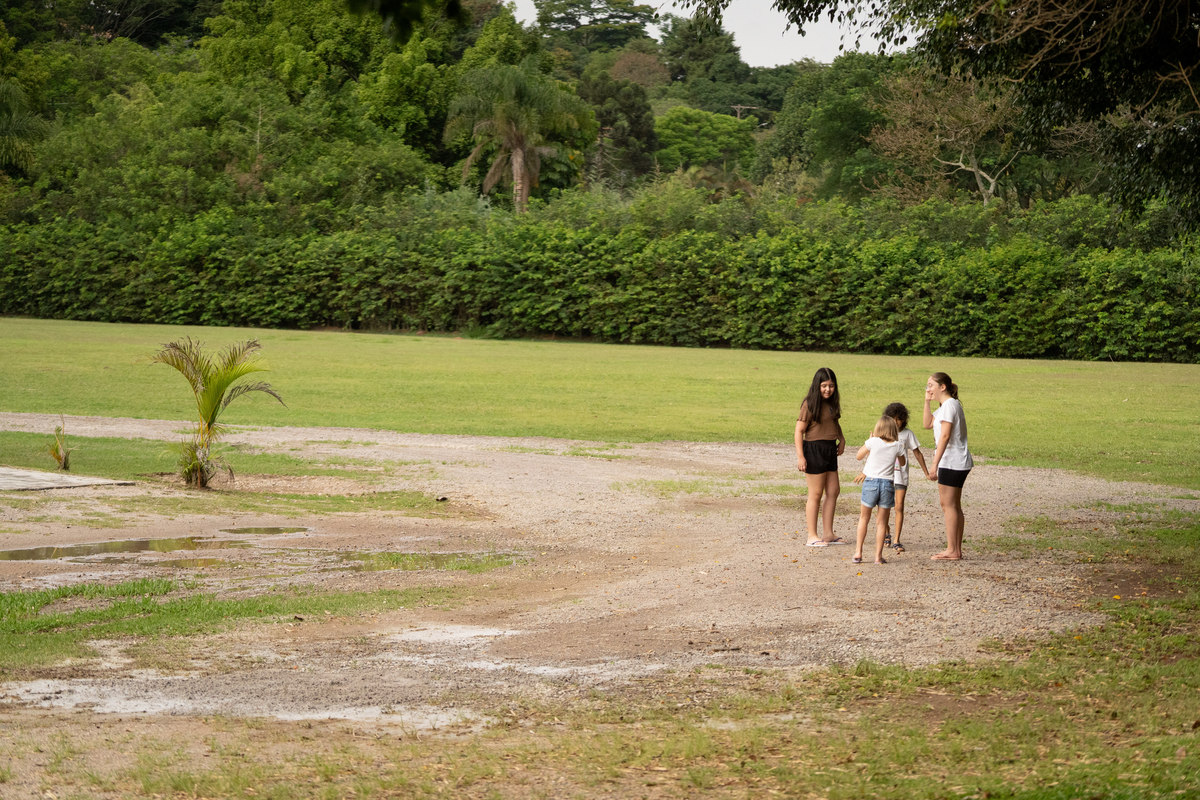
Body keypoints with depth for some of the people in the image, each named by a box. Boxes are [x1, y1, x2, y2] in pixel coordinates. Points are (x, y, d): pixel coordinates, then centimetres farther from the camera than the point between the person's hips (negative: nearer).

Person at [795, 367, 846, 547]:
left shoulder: (832, 402, 9)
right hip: (814, 449, -8)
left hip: (830, 450, 8)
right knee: (816, 494, -2)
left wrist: (841, 439, 9)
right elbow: (799, 430, -14)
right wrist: (800, 456, -20)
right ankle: (812, 536, 6)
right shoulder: (810, 404, -13)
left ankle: (828, 533, 17)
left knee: (833, 491, 9)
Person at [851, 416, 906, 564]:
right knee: (882, 521, 8)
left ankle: (858, 552, 10)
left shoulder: (873, 442, -6)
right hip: (887, 484, 1)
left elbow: (859, 456, 7)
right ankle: (878, 555, 4)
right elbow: (902, 462, 19)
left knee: (864, 518, 14)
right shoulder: (897, 446, 1)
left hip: (870, 481, -1)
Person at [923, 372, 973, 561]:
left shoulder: (949, 405, -14)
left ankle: (952, 550, -6)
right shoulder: (947, 405, 17)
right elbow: (928, 424, 23)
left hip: (952, 462, -10)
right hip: (957, 462, 10)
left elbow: (945, 436, -21)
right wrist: (927, 402, 13)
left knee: (948, 504, -7)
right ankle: (956, 549, 15)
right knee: (954, 506, 12)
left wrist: (935, 463, -23)